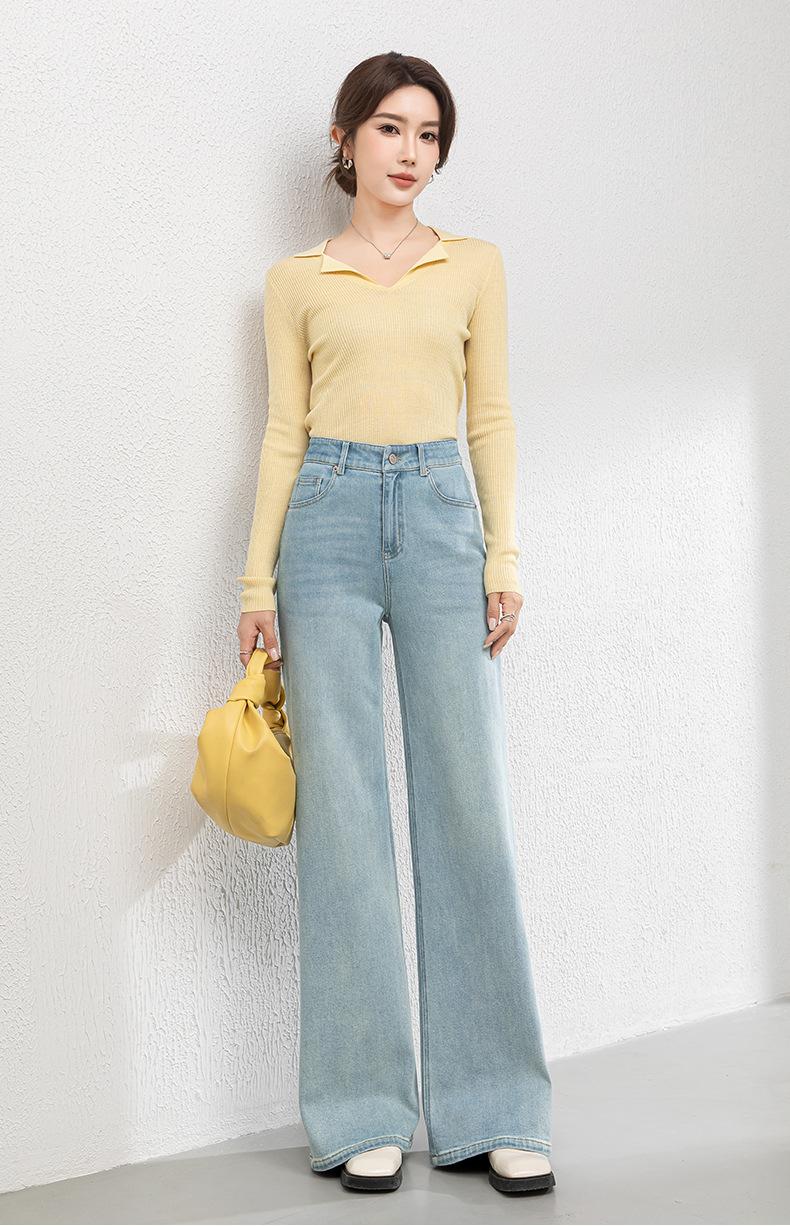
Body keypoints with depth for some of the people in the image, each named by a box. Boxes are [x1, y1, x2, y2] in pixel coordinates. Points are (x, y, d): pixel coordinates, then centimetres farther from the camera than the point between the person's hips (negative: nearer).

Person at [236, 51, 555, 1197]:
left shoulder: (474, 265, 13)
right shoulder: (296, 279, 11)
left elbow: (492, 417, 9)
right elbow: (284, 430, 8)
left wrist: (505, 553, -1)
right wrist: (259, 576, 2)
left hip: (442, 519, 1)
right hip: (329, 520, 0)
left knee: (468, 802, -2)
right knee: (343, 810, -2)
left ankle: (493, 1110, 7)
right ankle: (367, 1113, 7)